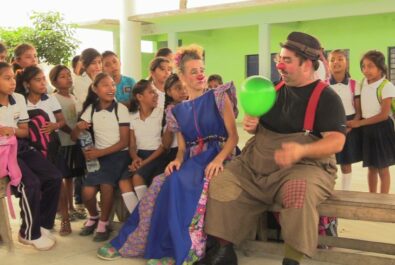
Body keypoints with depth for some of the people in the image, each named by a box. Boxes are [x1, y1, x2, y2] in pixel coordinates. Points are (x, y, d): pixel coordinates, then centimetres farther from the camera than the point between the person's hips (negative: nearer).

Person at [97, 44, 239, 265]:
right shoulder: (178, 111, 16)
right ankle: (129, 242, -16)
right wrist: (178, 161, -10)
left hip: (217, 158, -4)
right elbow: (182, 148, 15)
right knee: (160, 185, -25)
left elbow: (233, 136, -2)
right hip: (191, 161, 4)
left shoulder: (219, 97, 4)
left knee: (178, 183, -33)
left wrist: (218, 159, -20)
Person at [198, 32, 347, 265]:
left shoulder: (327, 98, -7)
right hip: (256, 164, 6)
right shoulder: (275, 89, 12)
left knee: (299, 191, -38)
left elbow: (336, 141, -18)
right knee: (221, 184, -9)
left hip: (303, 166, -6)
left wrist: (301, 150, -36)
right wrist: (252, 126, -2)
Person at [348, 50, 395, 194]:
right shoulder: (362, 83, 4)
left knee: (382, 168, 3)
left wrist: (359, 123, -15)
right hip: (366, 129, 6)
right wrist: (356, 122, -1)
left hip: (381, 129, -6)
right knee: (371, 167, 14)